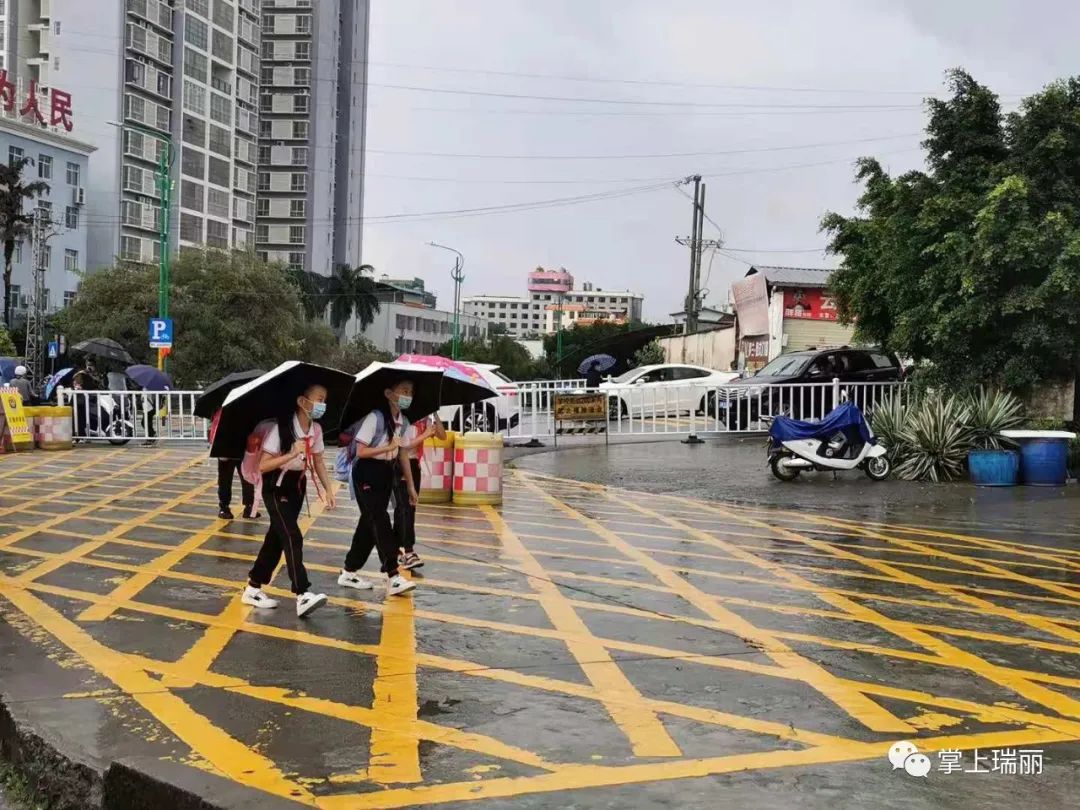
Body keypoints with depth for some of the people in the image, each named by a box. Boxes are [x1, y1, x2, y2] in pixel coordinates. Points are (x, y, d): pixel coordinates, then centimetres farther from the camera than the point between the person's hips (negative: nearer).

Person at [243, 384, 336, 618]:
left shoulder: (316, 429, -2)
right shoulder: (281, 428, -23)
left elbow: (317, 461, 8)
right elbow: (263, 466, -24)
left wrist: (328, 488, -3)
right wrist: (293, 453, -32)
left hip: (297, 485, 7)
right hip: (276, 488, -7)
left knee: (277, 537, 12)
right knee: (292, 538, -16)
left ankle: (253, 589, 24)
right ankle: (303, 595, -20)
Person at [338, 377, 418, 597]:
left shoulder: (403, 421, 7)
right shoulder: (375, 417, -17)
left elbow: (402, 453, 13)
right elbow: (361, 451, -18)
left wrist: (410, 485, 13)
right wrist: (388, 447, -22)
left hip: (386, 474, 8)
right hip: (367, 473, -8)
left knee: (370, 523, 11)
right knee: (380, 522, -13)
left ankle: (349, 573, 22)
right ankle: (393, 578, -15)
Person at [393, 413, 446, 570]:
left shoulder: (425, 421, 7)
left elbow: (443, 436, 5)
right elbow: (402, 446, -20)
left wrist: (436, 415, -6)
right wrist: (425, 435, -22)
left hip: (414, 466, 8)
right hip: (400, 466, -8)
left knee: (406, 507, 12)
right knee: (406, 508, -14)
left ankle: (397, 549, 21)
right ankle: (408, 552, -18)